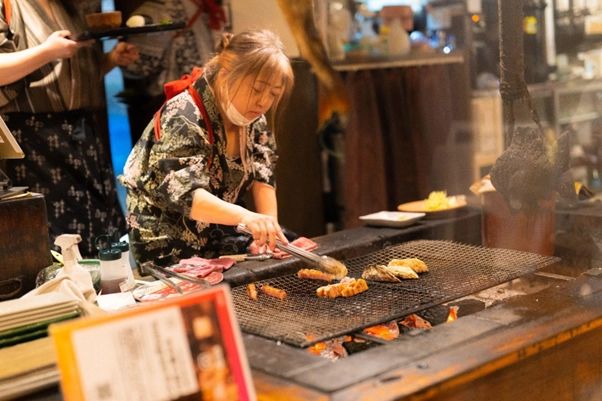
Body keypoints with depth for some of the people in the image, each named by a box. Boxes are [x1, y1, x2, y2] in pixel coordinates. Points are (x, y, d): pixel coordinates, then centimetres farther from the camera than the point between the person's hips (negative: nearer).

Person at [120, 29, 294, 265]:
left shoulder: (253, 119, 1)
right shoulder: (184, 119, -24)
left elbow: (261, 177, 4)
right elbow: (182, 192, -37)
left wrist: (270, 229, -13)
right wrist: (245, 217, -52)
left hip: (218, 245, 8)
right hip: (167, 252, -7)